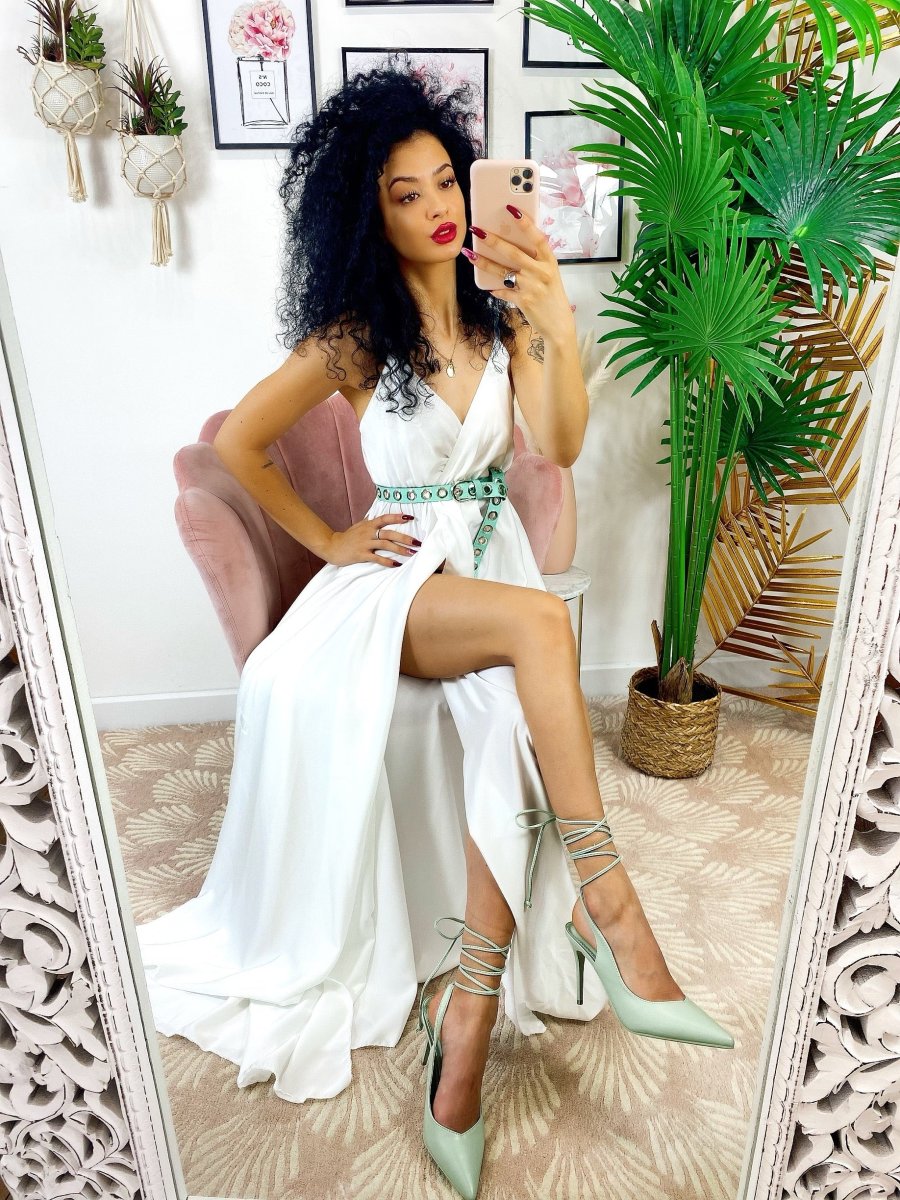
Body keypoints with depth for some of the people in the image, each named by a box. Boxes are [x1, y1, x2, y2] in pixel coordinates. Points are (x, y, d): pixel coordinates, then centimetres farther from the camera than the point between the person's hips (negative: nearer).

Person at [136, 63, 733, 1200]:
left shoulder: (501, 311, 9)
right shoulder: (355, 336, 1)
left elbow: (561, 445, -5)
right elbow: (236, 441, 4)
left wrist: (554, 318, -18)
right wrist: (330, 540, 0)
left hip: (491, 554, 3)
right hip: (398, 576, -3)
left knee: (513, 727, -28)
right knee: (539, 622, -34)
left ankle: (465, 1026, -18)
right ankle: (610, 911, -25)